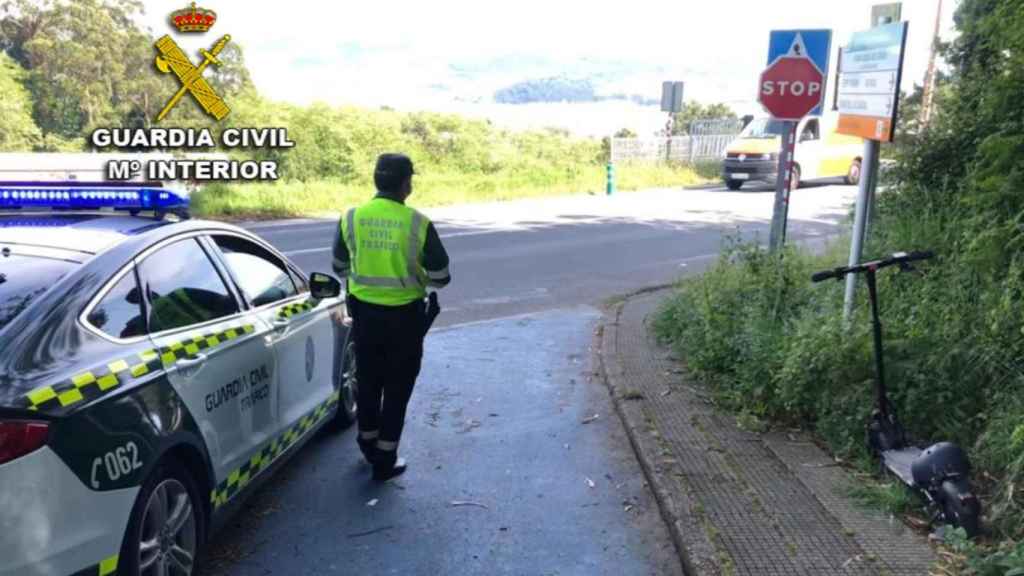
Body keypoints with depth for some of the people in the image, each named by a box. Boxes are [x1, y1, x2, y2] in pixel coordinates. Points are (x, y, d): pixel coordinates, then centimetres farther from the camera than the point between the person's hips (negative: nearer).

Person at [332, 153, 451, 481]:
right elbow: (440, 277, -10)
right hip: (404, 316, -3)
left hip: (365, 312, 3)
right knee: (397, 387, 10)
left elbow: (340, 267, 8)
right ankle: (385, 459, 18)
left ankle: (369, 442, 38)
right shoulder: (417, 223, -15)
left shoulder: (351, 218, -5)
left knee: (367, 380, 21)